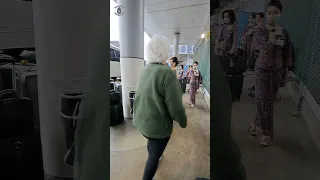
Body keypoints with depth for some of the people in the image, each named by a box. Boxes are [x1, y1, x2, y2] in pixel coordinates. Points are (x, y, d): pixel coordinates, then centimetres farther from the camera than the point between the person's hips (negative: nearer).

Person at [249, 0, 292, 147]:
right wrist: (272, 30, -19)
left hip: (277, 71, 4)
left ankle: (255, 122, 32)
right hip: (262, 70, -4)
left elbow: (287, 54, 9)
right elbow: (268, 47, -25)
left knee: (268, 101, 10)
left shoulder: (284, 32, 3)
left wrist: (286, 72, 7)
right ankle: (266, 132, 12)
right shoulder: (259, 30, -9)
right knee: (264, 101, -5)